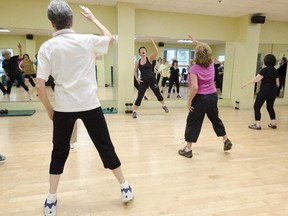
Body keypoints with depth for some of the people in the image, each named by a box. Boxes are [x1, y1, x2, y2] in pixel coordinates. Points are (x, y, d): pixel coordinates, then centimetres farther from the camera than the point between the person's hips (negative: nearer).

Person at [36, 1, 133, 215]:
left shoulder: (47, 47, -3)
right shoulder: (87, 40, -3)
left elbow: (40, 85, -7)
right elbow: (110, 37, 18)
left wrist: (49, 108, 7)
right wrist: (92, 18, 27)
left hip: (63, 107, 1)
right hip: (90, 105, 0)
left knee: (59, 153, 17)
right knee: (105, 146, 12)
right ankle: (125, 188, 24)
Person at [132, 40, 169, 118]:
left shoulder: (149, 58, -3)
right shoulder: (137, 62, 2)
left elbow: (156, 52, -18)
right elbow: (135, 71, 15)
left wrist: (153, 43, -22)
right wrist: (137, 78, 1)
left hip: (152, 79, -1)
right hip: (143, 81, 1)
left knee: (157, 93, 13)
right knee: (139, 96, -6)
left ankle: (164, 106, 38)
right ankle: (134, 111, 5)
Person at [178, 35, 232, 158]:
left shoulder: (194, 69, -16)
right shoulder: (211, 64, 2)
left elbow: (195, 87, -24)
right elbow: (206, 51, 23)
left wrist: (189, 101, -14)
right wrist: (196, 42, 29)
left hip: (200, 98, -6)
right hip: (213, 96, 6)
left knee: (193, 122, 3)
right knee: (215, 118, 25)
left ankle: (188, 149, 8)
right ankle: (226, 140, 37)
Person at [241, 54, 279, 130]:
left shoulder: (265, 69, -10)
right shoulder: (275, 71, 9)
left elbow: (256, 79, -19)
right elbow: (277, 84, 12)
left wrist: (246, 84, -18)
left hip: (264, 90, -7)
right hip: (273, 91, 7)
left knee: (257, 107, 0)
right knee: (270, 107, 21)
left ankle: (257, 124, -6)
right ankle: (274, 123, 25)